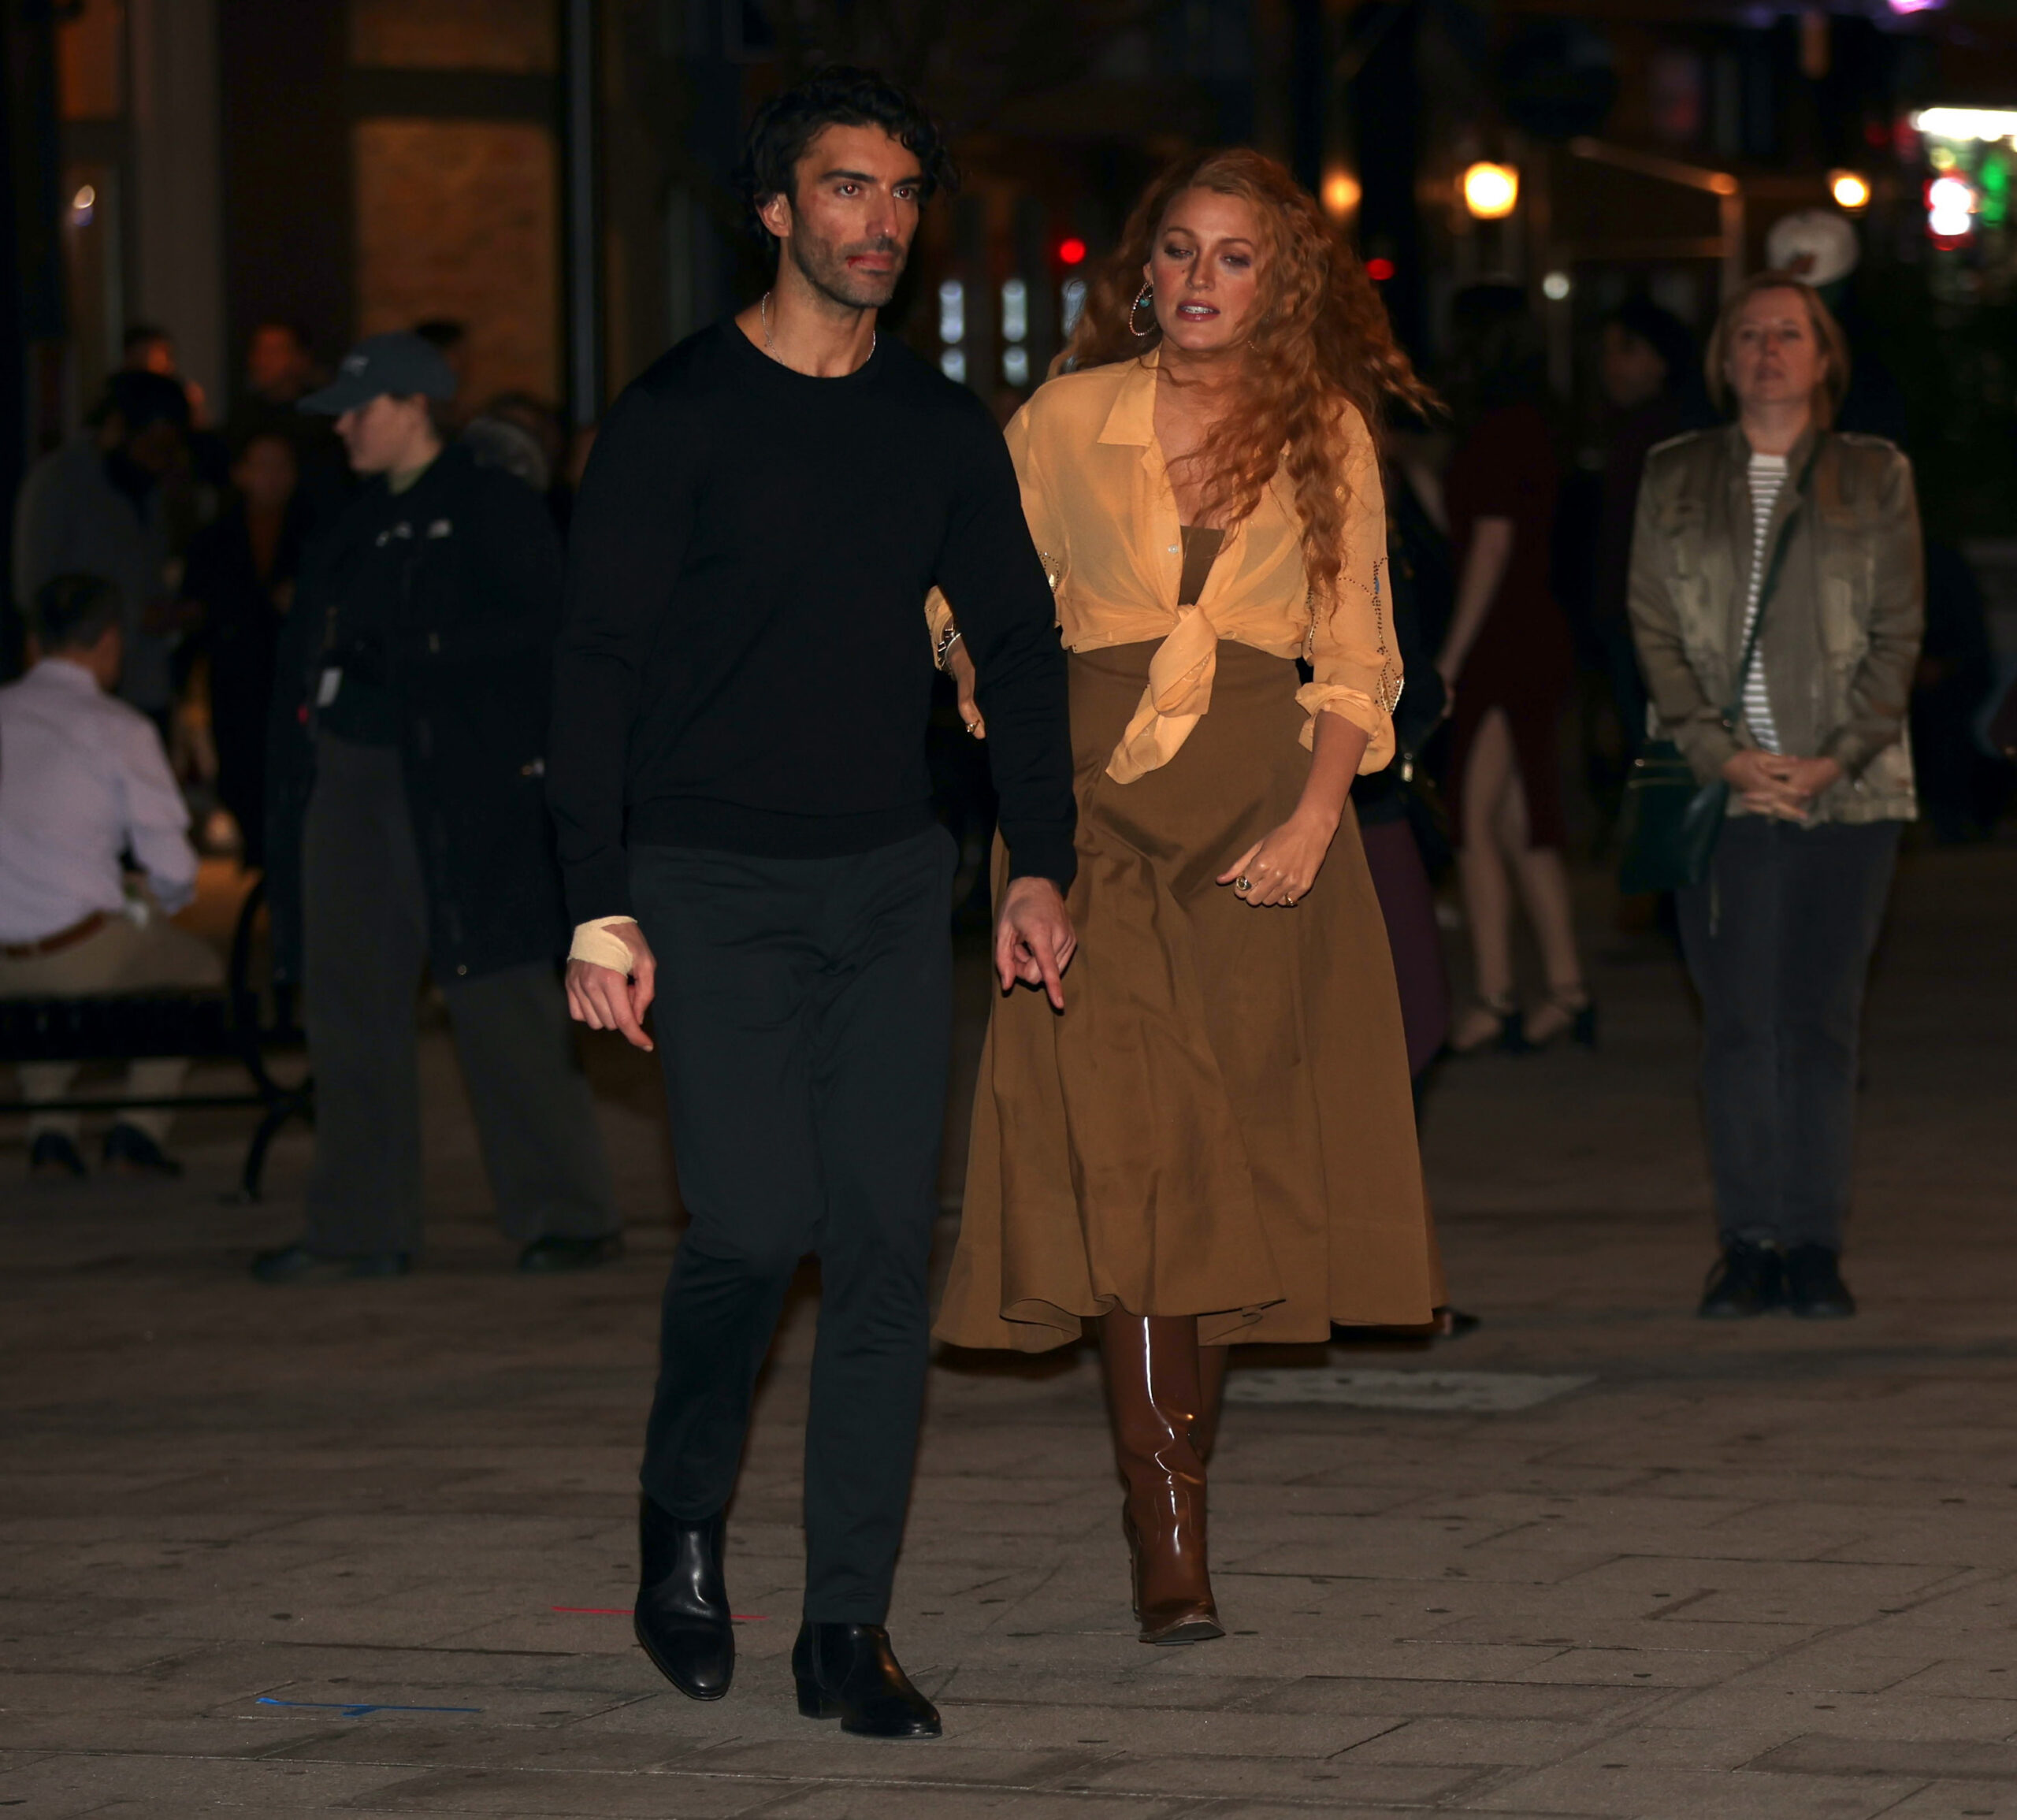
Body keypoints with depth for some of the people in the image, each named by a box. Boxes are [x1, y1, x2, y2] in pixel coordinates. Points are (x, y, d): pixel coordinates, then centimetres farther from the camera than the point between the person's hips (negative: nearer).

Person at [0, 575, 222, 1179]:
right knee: (199, 968, 25)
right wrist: (164, 904, 16)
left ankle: (49, 1133, 24)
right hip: (87, 956, -5)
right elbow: (175, 868, -7)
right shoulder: (120, 730, -6)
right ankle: (137, 1131, 15)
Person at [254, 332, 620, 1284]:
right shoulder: (359, 522, 17)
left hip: (457, 791, -7)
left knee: (497, 996, -5)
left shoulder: (489, 508, -4)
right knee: (351, 1002, 7)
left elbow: (534, 631, -13)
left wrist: (398, 657, -18)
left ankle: (570, 1216, 1)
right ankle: (361, 1227, 12)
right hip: (348, 777, 7)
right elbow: (309, 649, 18)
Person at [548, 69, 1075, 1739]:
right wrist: (601, 909, -11)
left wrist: (1041, 866, 7)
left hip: (891, 878, 4)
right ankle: (683, 1521, 15)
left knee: (888, 1241, -4)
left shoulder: (944, 429, 10)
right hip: (713, 881, -4)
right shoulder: (678, 416, -3)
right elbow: (600, 663, -5)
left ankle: (848, 1625, 1)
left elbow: (1020, 646, 17)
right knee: (756, 1222, -13)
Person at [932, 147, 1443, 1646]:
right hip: (1100, 818, -1)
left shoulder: (1326, 436, 8)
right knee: (1120, 1154, -13)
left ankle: (1181, 1480, 15)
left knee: (1232, 1163, -1)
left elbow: (1358, 655, 8)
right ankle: (1170, 1542, -17)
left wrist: (1315, 818, -7)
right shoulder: (1064, 425, 6)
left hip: (1266, 829, 1)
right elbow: (994, 620, 11)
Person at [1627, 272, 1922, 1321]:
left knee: (1820, 1017, -4)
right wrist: (1723, 757, -7)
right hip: (1720, 790, 1)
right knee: (1738, 1020, -3)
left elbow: (1897, 636, 4)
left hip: (1846, 790, -1)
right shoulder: (1673, 479, 11)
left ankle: (1815, 1244, 1)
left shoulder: (1875, 479, 8)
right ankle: (1748, 1244, 1)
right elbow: (1654, 632, 6)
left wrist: (1836, 758, -8)